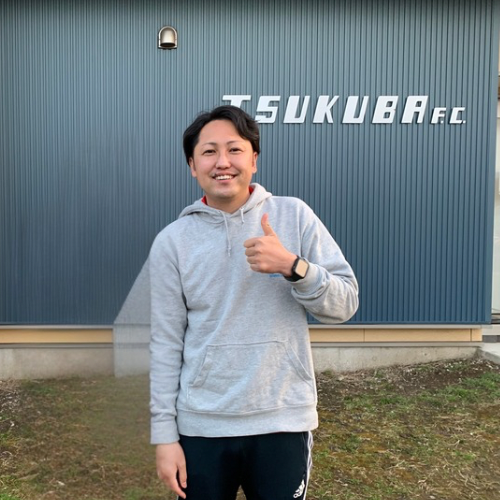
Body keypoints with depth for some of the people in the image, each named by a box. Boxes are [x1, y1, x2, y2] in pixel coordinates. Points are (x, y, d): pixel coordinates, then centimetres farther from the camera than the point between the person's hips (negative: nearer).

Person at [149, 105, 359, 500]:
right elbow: (167, 344, -1)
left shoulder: (294, 217, -3)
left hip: (283, 422, 0)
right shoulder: (172, 242, -2)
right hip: (201, 425, 1)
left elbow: (344, 304, -4)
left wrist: (292, 266, -20)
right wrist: (165, 433, -2)